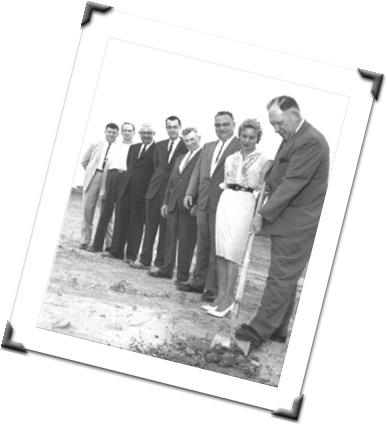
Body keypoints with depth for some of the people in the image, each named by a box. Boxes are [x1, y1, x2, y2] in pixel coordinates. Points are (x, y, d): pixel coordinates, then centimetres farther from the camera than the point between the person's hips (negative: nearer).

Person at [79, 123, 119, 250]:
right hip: (93, 178, 2)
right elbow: (84, 161, 18)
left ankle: (110, 244, 1)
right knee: (87, 209, 1)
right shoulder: (95, 145, 13)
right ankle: (85, 241, 9)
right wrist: (90, 172, 13)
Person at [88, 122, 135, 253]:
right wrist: (103, 187, 12)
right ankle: (97, 244, 5)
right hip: (112, 176, 3)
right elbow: (107, 166, 16)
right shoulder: (114, 146, 18)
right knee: (106, 211, 3)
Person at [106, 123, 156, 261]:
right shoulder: (133, 148, 16)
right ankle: (117, 251, 14)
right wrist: (127, 179, 13)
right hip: (126, 189, 6)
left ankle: (131, 255, 4)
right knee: (120, 220, 7)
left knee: (136, 223, -1)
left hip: (141, 193, -6)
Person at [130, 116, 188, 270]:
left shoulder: (186, 147, -5)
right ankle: (145, 260, 11)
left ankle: (160, 262, 6)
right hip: (155, 189, 5)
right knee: (150, 224, 6)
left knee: (166, 227, 0)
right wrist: (156, 181, 7)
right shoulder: (160, 145, 14)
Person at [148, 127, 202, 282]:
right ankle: (166, 270, 16)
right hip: (174, 204, 7)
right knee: (170, 237, 9)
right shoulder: (180, 159, 21)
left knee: (186, 241, -1)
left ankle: (183, 274, 5)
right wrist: (166, 201, 15)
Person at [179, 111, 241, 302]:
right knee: (202, 245, 14)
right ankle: (199, 282, 24)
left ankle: (213, 288, 5)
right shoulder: (207, 147, 17)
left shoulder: (242, 147, -5)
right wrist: (190, 193, 2)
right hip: (203, 202, 7)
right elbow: (197, 171, 15)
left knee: (217, 248, -1)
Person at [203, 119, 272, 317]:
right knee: (220, 250, 2)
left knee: (233, 252, -8)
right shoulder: (231, 158, 13)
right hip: (225, 200, 5)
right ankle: (221, 294, 8)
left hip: (245, 203, -5)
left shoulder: (263, 161, 0)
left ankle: (229, 298, -4)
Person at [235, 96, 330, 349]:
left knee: (281, 278, -6)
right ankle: (278, 330, 21)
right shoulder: (292, 138, 14)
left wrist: (264, 215, -17)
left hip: (297, 226, -10)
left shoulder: (311, 141, -18)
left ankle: (259, 331, -3)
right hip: (287, 223, 10)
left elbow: (291, 184, -20)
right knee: (286, 278, 14)